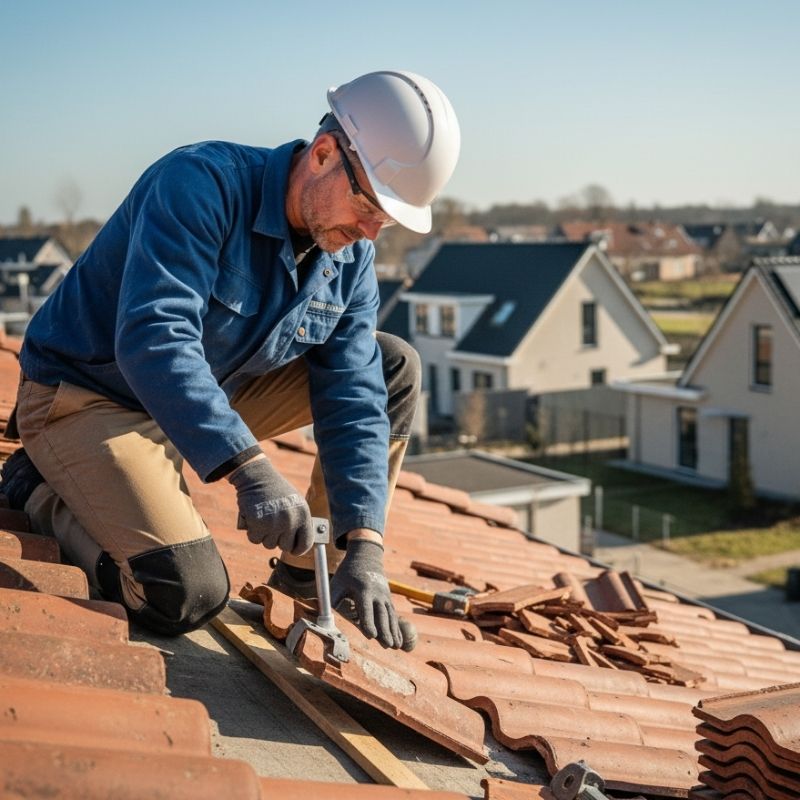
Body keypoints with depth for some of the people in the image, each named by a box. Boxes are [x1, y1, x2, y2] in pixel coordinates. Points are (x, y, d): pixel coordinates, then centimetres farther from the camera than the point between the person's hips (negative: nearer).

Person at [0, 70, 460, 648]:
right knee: (188, 597, -25)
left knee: (394, 370, -1)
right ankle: (48, 494, 2)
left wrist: (364, 545, -21)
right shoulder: (202, 185, -27)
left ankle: (312, 568, 8)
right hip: (87, 399, -7)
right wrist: (251, 469, -48)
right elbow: (152, 341, -39)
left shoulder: (352, 256, -5)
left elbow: (351, 398, -9)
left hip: (214, 396, 7)